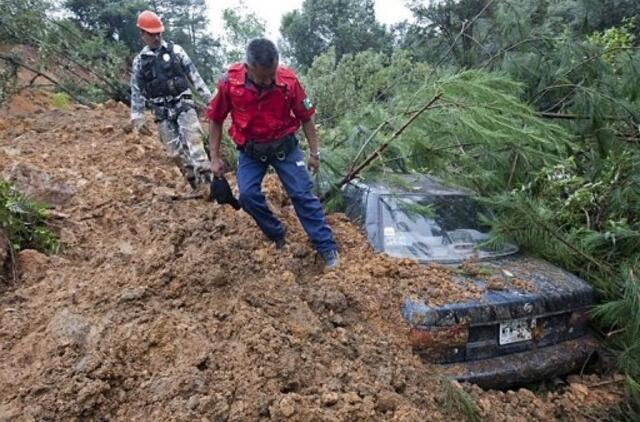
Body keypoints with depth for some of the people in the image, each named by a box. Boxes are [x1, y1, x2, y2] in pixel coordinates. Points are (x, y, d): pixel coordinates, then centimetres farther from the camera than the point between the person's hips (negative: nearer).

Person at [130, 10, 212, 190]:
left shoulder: (175, 50, 6)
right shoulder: (139, 61, 10)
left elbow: (194, 75, 5)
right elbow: (137, 92, 13)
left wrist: (208, 97, 0)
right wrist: (137, 117, 9)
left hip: (183, 104, -2)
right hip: (162, 111, 2)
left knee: (193, 138, -23)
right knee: (176, 151, -2)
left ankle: (206, 180, -29)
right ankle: (196, 185, 7)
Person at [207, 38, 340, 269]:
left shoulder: (289, 80, -20)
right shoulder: (229, 81, -20)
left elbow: (306, 117, -6)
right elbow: (215, 120, -5)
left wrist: (314, 152, -2)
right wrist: (215, 157, -4)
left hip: (284, 145, -1)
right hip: (250, 150, 1)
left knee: (303, 194, -5)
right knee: (248, 194, -14)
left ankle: (326, 246, 4)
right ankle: (277, 236, 11)